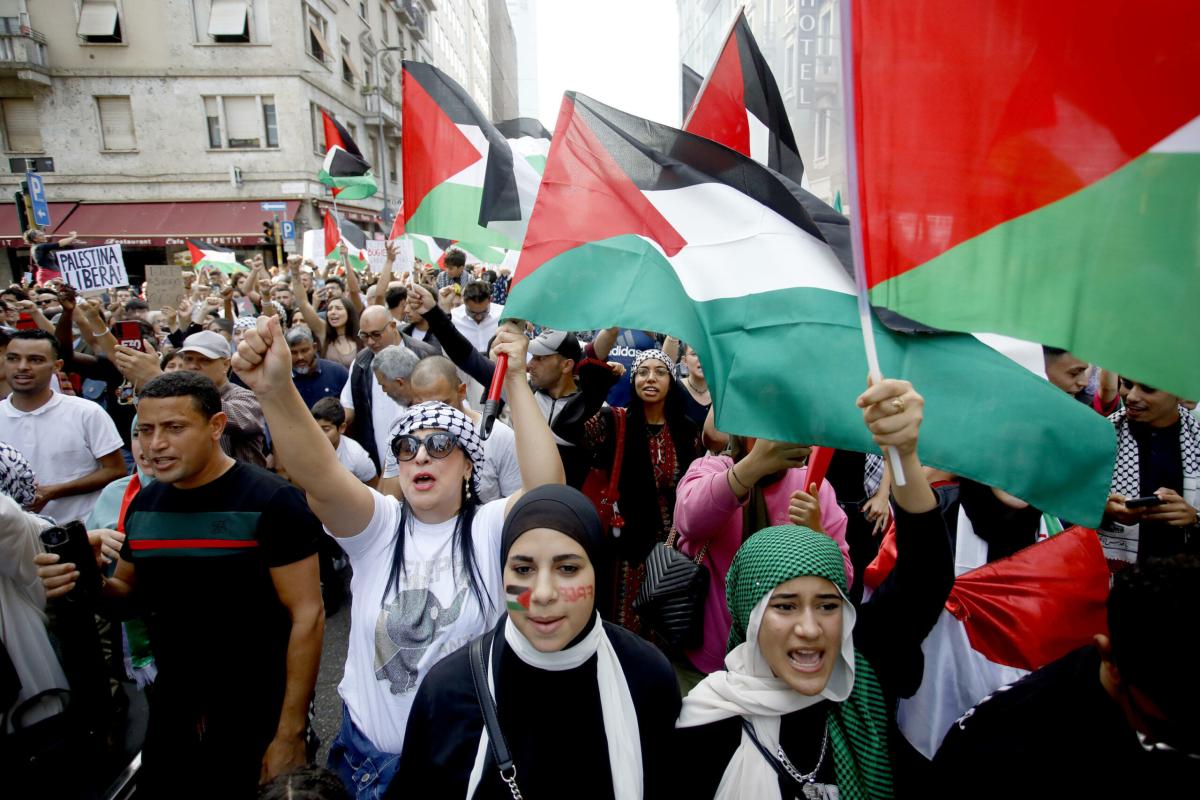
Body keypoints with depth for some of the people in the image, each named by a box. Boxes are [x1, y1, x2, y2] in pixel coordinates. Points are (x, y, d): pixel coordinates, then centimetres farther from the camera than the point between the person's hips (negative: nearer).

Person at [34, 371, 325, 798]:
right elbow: (129, 590, 14)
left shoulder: (271, 501, -19)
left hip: (258, 714, -5)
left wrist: (290, 733, -18)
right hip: (171, 708, 6)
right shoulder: (144, 502, 1)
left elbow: (307, 616, -18)